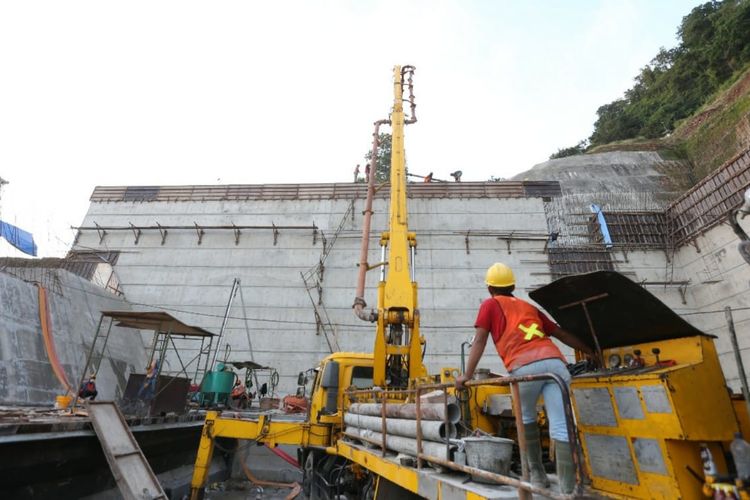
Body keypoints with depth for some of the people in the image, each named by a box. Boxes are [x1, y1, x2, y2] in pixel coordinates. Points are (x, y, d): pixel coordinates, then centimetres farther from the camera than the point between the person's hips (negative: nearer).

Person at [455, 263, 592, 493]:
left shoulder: (490, 304, 19)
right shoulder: (529, 307, 33)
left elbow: (479, 341, 10)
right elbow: (562, 334, 34)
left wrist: (467, 375, 9)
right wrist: (592, 352, 42)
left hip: (525, 367, -3)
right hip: (555, 361, 4)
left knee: (527, 419, 21)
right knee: (561, 429, 0)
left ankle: (537, 475, 25)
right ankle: (568, 489, -4)